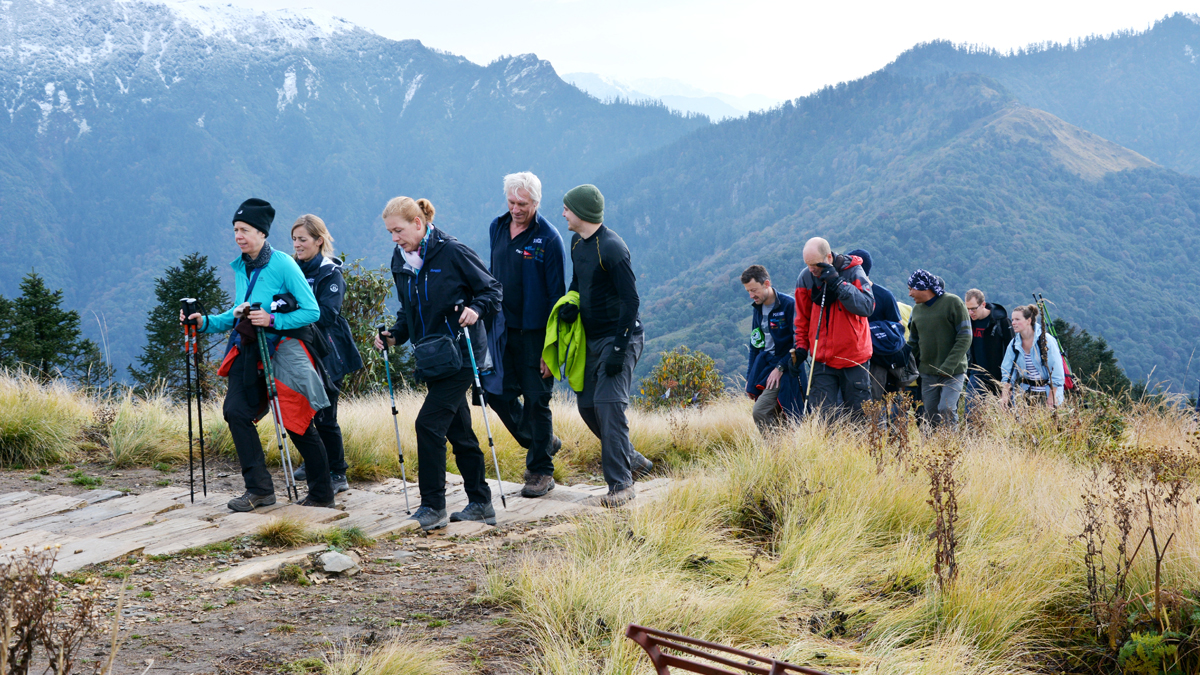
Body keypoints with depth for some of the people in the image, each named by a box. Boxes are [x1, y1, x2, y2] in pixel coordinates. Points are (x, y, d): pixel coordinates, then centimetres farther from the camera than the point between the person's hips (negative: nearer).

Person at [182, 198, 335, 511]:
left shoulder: (283, 264, -12)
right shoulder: (240, 267, 9)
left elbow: (312, 311, -14)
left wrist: (273, 320, -23)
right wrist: (206, 322, 4)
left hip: (282, 351, -6)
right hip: (249, 350, 6)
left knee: (297, 422, -1)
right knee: (235, 410, -9)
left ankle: (322, 493, 13)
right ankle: (259, 489, -2)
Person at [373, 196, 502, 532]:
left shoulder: (452, 252, -12)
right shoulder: (400, 262, 9)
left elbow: (492, 289, -5)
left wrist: (476, 308, -24)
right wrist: (395, 335, 2)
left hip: (460, 353, -7)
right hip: (430, 357, 7)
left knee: (429, 423, -14)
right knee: (458, 430, 12)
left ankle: (433, 507, -7)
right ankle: (481, 504, 21)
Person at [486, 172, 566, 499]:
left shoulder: (548, 239, -12)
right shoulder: (497, 228, 7)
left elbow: (556, 295, -12)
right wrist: (488, 318, 16)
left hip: (535, 332, -6)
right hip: (503, 328, 6)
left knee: (536, 399, 0)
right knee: (499, 393, 5)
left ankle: (541, 471, 13)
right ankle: (542, 442, 28)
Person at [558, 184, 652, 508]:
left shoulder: (612, 248, -18)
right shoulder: (577, 243, 9)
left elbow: (631, 300, -20)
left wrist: (618, 348, -23)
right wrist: (570, 305, 1)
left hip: (619, 336, -9)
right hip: (592, 338, 9)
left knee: (609, 404, -15)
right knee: (587, 404, 10)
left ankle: (621, 484, -10)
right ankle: (630, 459, 27)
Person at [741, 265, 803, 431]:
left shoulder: (789, 305, -11)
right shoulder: (757, 309, 13)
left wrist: (780, 368, -17)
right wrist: (750, 377, 16)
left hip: (785, 369, -7)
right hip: (764, 367, 7)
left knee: (760, 412, -21)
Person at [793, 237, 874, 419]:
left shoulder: (853, 272, -8)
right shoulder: (806, 278, 0)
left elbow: (867, 307, -21)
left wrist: (838, 283, -25)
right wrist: (801, 345, 5)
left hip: (853, 358, -2)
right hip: (822, 360, 2)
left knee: (857, 414, 4)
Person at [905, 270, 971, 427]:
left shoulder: (953, 302, -7)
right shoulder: (917, 309, 12)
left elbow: (965, 338, -11)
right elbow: (913, 343, 20)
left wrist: (949, 366, -18)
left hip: (953, 371, -5)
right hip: (927, 373, 6)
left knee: (946, 410, -18)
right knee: (931, 415, 4)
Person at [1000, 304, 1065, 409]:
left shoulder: (1047, 341, -11)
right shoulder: (1014, 344, 3)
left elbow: (1057, 373, -10)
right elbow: (1007, 372, 5)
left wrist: (1051, 399, -12)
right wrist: (1004, 396, -7)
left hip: (1047, 391, -4)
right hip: (1025, 392, 4)